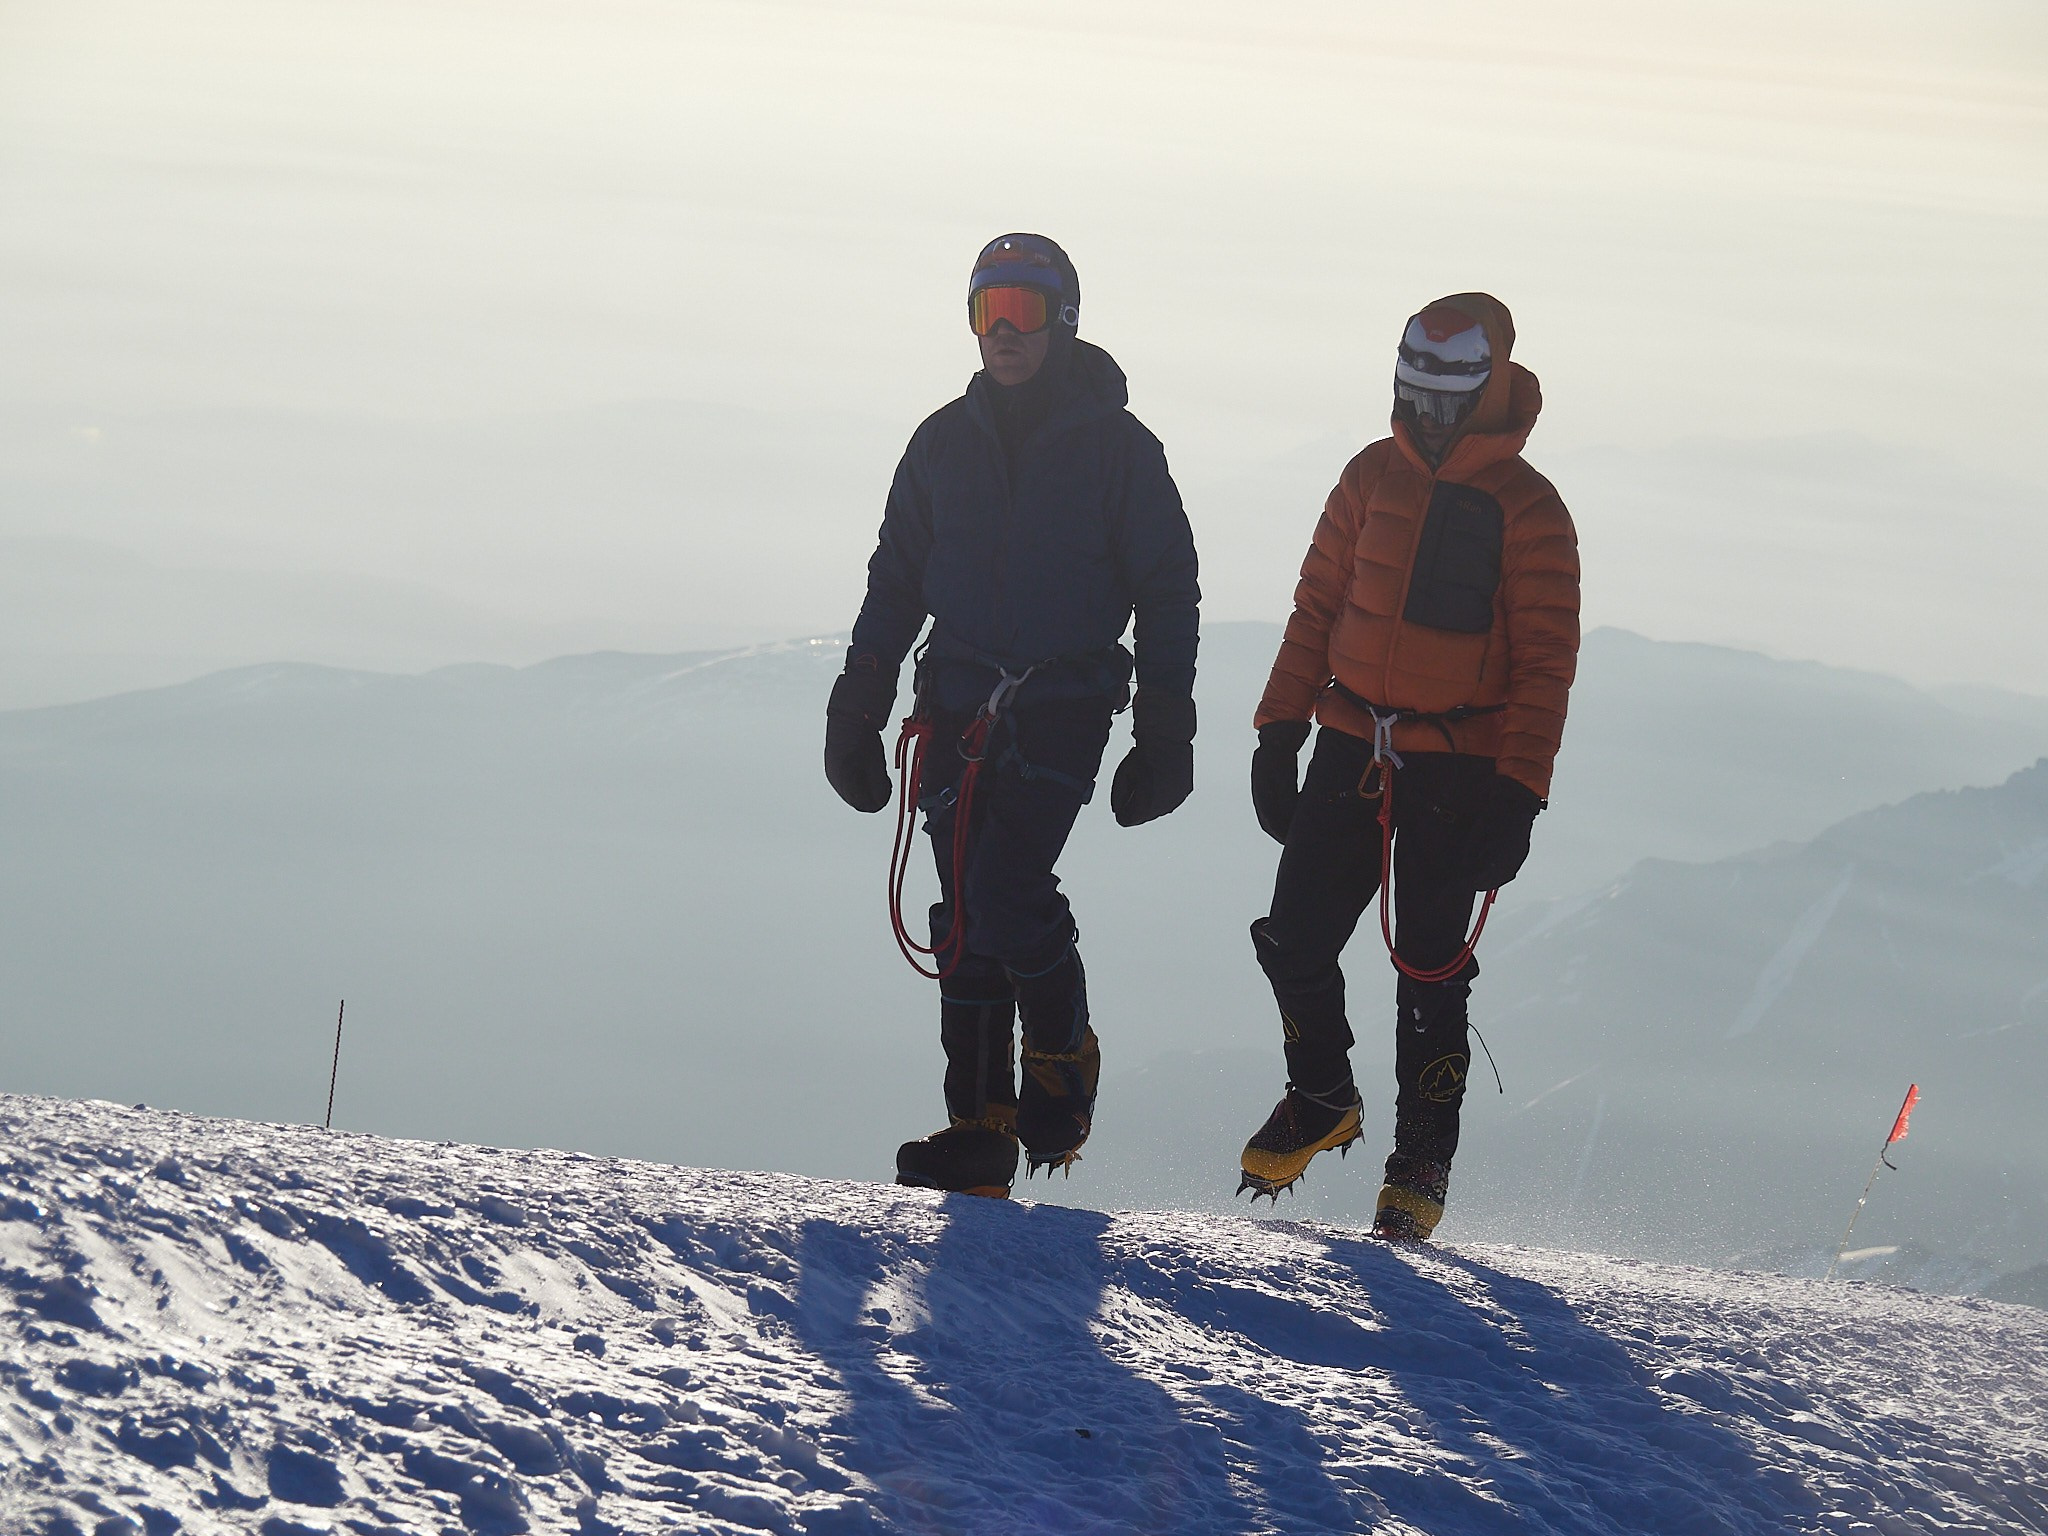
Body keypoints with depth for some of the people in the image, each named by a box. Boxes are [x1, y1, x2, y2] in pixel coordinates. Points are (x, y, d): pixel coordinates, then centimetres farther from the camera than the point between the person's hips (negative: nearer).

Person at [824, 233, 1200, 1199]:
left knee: (1008, 890, -19)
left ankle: (1062, 1060, 5)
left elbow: (1168, 590, 4)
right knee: (965, 917, 0)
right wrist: (857, 708, 11)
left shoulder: (1116, 447, 1)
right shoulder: (945, 442, 11)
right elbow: (897, 578, 18)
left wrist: (1166, 729, -2)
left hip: (1064, 705, -4)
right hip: (957, 702, 4)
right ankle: (980, 1129, 3)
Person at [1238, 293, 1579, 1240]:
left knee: (1429, 967, -1)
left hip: (1459, 767, -4)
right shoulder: (1373, 478, 7)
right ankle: (1320, 1100, 24)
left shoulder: (1527, 510, -6)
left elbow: (1545, 663, -7)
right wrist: (1280, 730, 7)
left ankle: (1422, 1158, 11)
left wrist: (1516, 794, -13)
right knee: (1296, 940, 0)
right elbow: (1318, 608, 13)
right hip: (1351, 747, 4)